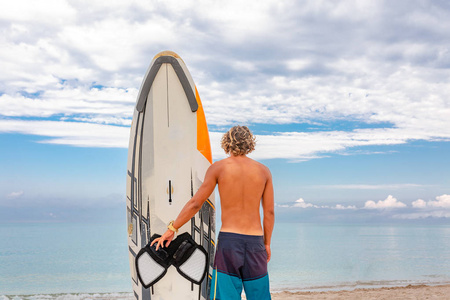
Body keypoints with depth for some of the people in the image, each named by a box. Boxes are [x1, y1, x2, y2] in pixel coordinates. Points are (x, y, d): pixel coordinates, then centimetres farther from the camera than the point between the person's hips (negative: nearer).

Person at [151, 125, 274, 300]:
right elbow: (269, 212, 6)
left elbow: (195, 203, -1)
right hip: (255, 241, 2)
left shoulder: (218, 168, 0)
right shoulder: (263, 171, 6)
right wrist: (267, 243, 17)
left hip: (228, 239, -2)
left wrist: (172, 229, 7)